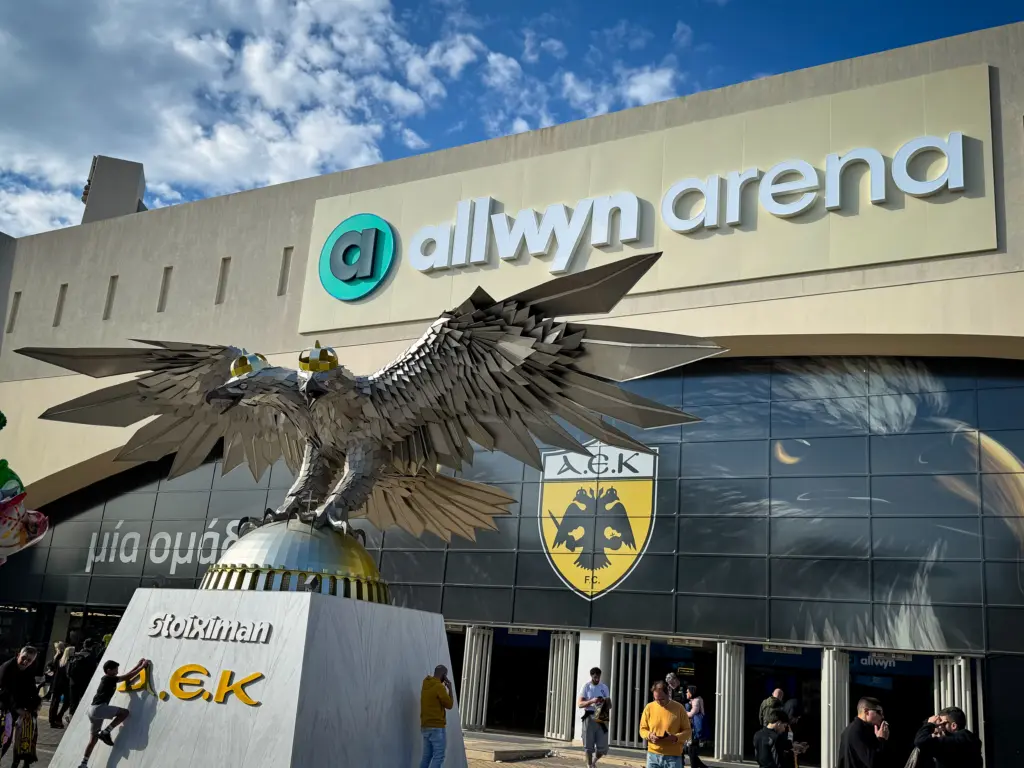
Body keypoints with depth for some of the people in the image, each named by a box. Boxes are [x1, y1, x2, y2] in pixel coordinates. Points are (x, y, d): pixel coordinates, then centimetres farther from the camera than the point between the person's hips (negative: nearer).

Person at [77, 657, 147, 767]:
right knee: (124, 712, -11)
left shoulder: (108, 679, 20)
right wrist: (142, 667, -2)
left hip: (94, 709, 10)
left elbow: (127, 675, 26)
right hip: (98, 708, -10)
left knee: (93, 739, 11)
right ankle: (105, 732, -10)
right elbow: (128, 677, -7)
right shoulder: (109, 679, -5)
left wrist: (138, 665, 27)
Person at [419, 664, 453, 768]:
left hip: (426, 726, 9)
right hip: (436, 727, -9)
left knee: (427, 756, 9)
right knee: (439, 756, -9)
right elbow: (449, 705, -7)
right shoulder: (439, 686, -14)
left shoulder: (426, 685, 12)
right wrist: (450, 689, 1)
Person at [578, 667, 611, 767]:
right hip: (589, 717, -3)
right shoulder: (586, 687, 0)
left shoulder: (604, 687, 11)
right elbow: (579, 704, -7)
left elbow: (608, 704, 17)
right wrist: (592, 701, -24)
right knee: (588, 746, 1)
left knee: (602, 747, 0)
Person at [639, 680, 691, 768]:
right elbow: (642, 729, 9)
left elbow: (688, 731, 0)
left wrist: (676, 738, -19)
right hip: (653, 755, 2)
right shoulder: (649, 708, 2)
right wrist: (649, 735, -13)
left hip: (673, 757, -2)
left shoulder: (679, 708, -3)